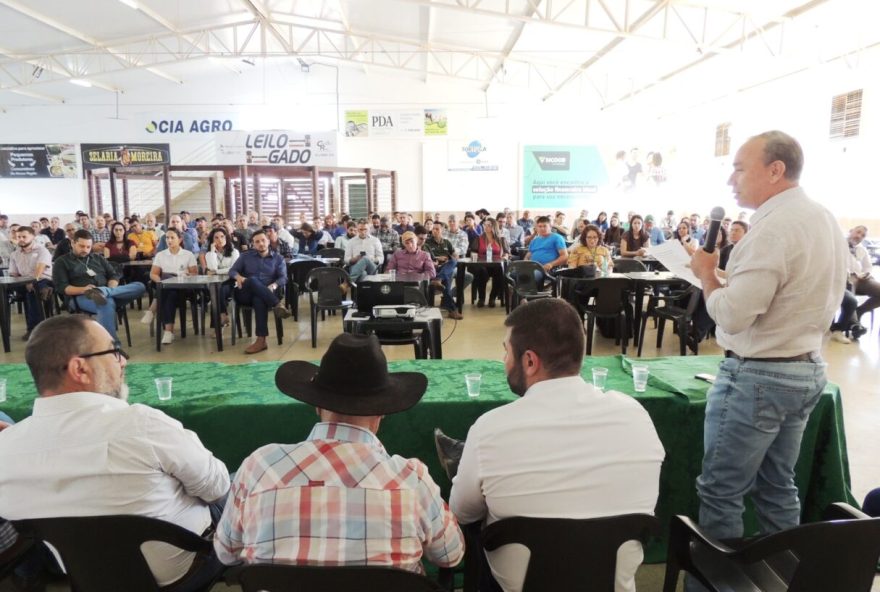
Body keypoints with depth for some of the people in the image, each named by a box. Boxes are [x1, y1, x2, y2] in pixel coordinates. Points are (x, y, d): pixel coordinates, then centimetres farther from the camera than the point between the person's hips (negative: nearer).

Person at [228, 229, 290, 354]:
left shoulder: (278, 258, 14)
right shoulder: (246, 256, 18)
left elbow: (283, 278, 1)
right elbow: (232, 270, 11)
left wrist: (273, 285, -22)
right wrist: (238, 277, -14)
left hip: (266, 295, -1)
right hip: (245, 294, 1)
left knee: (259, 300, -40)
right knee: (253, 280, -35)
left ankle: (261, 340, -46)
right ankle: (277, 305, -46)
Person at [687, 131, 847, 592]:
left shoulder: (773, 226, -20)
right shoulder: (825, 219, 10)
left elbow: (732, 316, -24)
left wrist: (706, 273, -9)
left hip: (758, 376, -10)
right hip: (806, 369, 10)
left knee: (719, 491, 3)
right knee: (777, 487, 20)